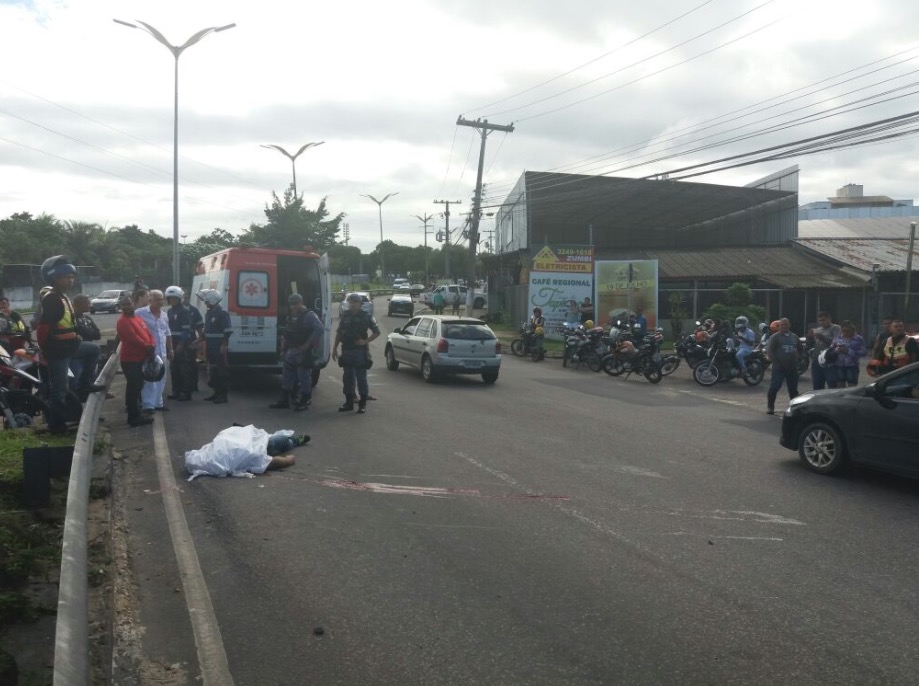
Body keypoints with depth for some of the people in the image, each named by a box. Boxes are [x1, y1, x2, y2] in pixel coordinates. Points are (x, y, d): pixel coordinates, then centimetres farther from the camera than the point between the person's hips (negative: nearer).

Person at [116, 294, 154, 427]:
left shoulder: (138, 319, 17)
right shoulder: (123, 321, -12)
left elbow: (148, 334, 11)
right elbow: (133, 338, -22)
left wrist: (152, 345, -8)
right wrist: (147, 347, -17)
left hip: (140, 358, 9)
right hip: (130, 360, -9)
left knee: (137, 386, 18)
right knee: (133, 387, -7)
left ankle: (135, 413, 31)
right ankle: (134, 417, -3)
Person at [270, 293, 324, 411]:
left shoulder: (309, 315, -10)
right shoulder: (291, 315, 15)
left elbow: (319, 329, -23)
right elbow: (287, 333, 21)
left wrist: (308, 344, -22)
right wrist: (284, 349, 12)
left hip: (303, 352, -8)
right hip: (291, 351, 8)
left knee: (304, 377, -2)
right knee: (287, 376, 12)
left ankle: (305, 401, 6)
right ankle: (284, 400, 21)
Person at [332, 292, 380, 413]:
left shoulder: (365, 317, -2)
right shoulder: (344, 316, 10)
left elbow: (376, 332, 0)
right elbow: (338, 333, 15)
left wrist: (366, 341, -12)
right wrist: (334, 348, 11)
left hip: (360, 352, -5)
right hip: (346, 351, 5)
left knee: (361, 378, -2)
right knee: (347, 378, 10)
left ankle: (362, 404, 4)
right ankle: (349, 402, 19)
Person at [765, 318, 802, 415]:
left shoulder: (794, 337, 14)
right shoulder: (775, 337, -1)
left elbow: (800, 349, 24)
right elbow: (769, 350, -8)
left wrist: (796, 358, 11)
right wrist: (775, 361, -14)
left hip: (792, 368, 5)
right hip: (779, 367, -4)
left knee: (793, 389, 9)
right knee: (774, 387, -8)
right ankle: (770, 407, 3)